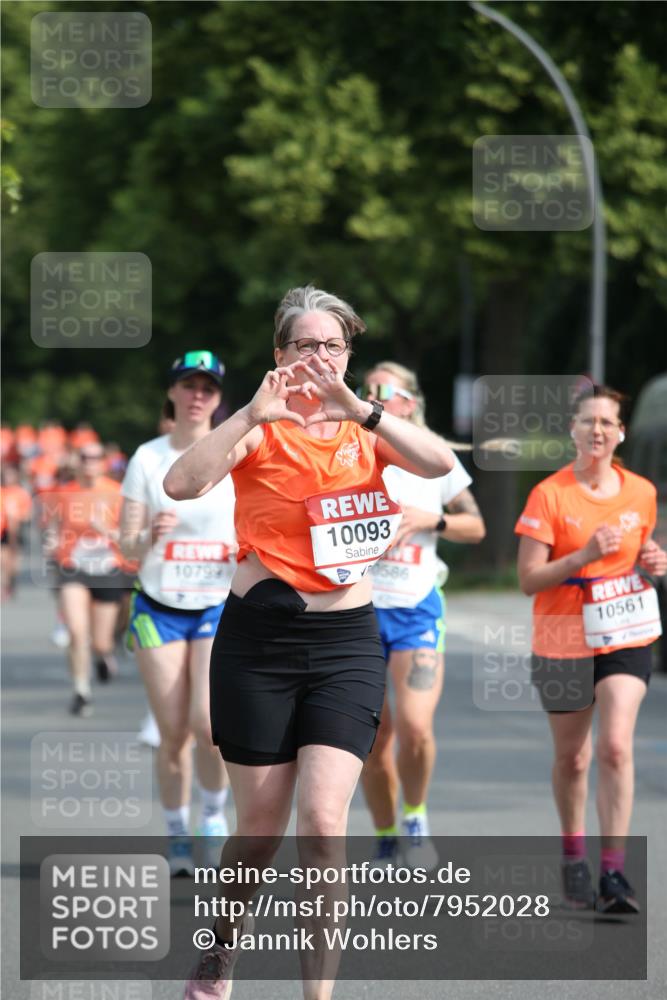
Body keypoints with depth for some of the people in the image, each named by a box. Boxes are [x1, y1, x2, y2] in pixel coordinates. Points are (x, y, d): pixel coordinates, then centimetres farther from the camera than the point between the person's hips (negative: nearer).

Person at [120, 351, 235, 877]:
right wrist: (150, 536, -22)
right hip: (159, 606, 1)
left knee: (208, 721, -18)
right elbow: (128, 543, 0)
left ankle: (215, 813, 7)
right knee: (173, 732, -1)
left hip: (220, 605, -1)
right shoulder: (147, 458, 1)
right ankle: (178, 838, 15)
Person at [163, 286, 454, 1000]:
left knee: (323, 819, -13)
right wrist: (252, 416, -28)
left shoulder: (365, 428, 5)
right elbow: (181, 484, -19)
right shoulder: (261, 430, -1)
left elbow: (440, 463, -15)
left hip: (347, 643, 1)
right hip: (260, 637, -1)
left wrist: (356, 407, -25)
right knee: (261, 824, 6)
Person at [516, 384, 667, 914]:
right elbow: (529, 580, -11)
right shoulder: (549, 495, -9)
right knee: (571, 757, 10)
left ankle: (614, 872, -16)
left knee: (616, 747, -15)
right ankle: (573, 854, 34)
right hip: (564, 640, -1)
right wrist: (584, 556, -24)